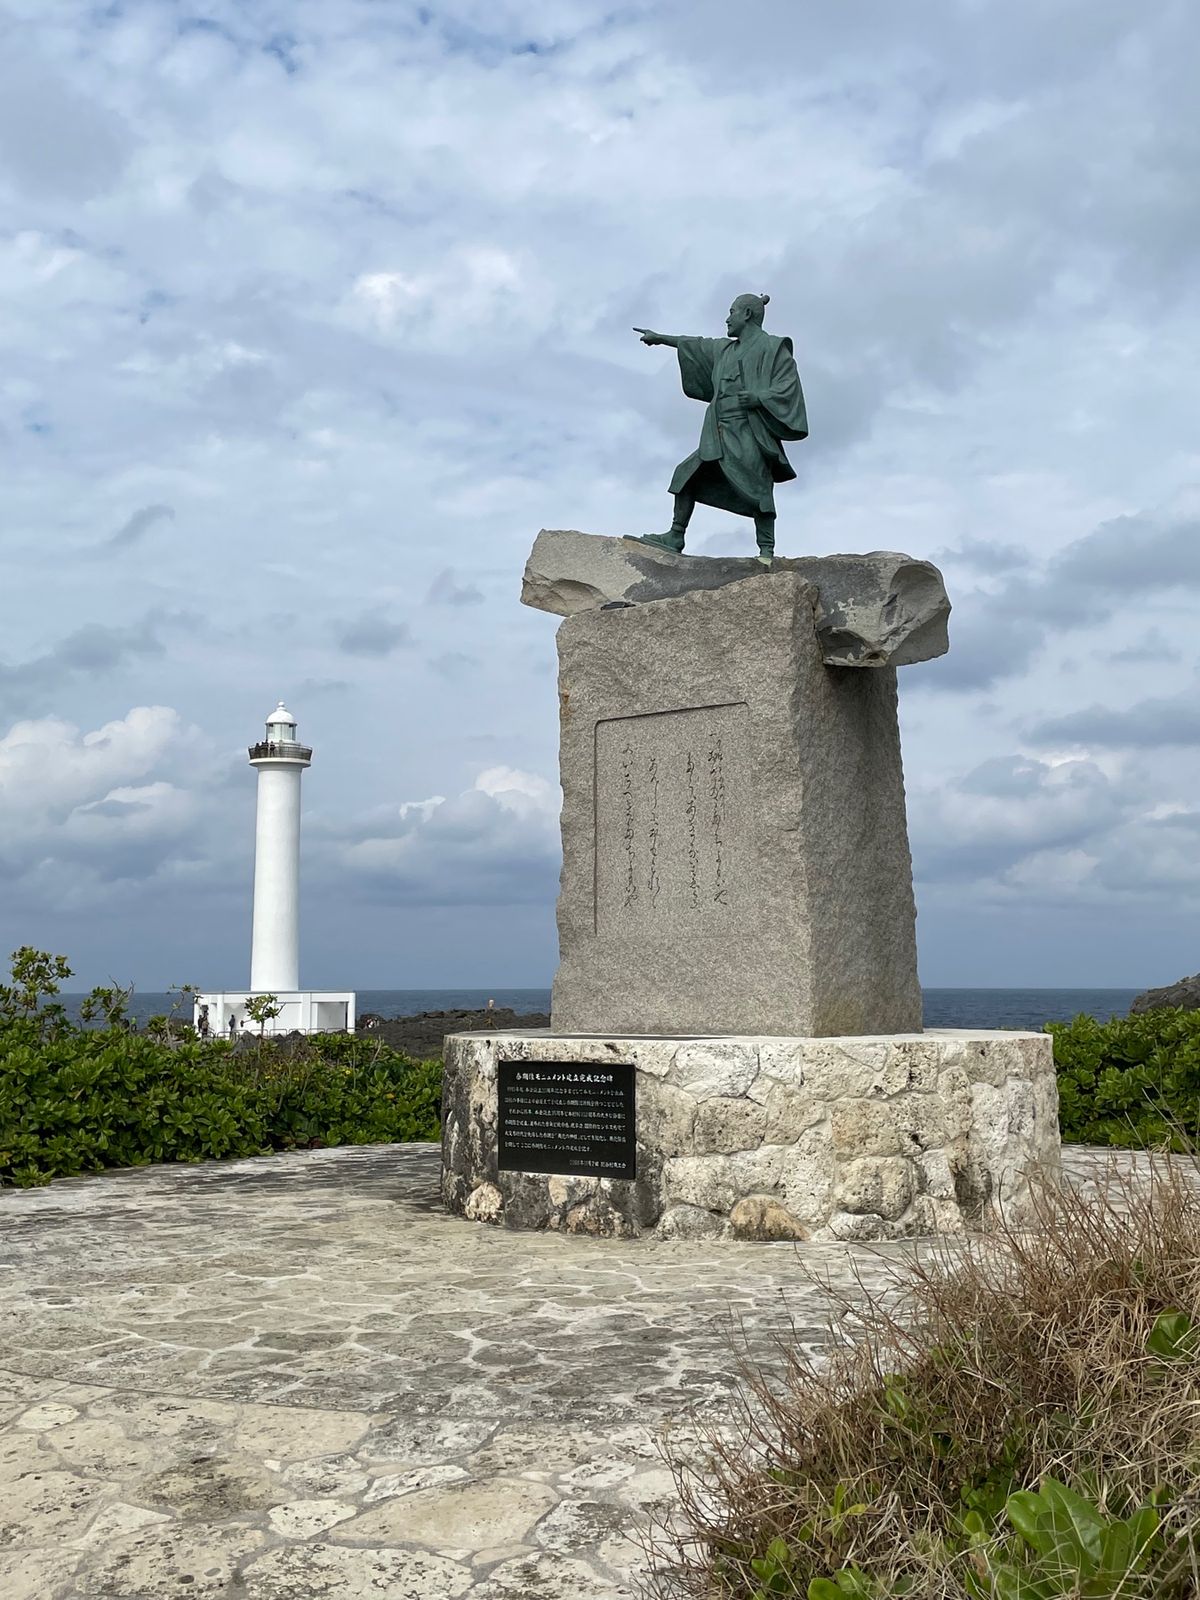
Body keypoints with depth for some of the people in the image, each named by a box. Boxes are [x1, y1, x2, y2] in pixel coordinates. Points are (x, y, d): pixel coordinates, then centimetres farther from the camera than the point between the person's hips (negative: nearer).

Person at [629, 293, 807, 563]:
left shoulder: (772, 347, 1)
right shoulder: (725, 350, 22)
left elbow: (788, 386, -6)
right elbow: (694, 345, 33)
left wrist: (759, 397, -20)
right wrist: (660, 337, 40)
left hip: (749, 432, -8)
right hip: (720, 435, 8)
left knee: (757, 490, -14)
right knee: (688, 475, 4)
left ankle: (766, 552, -16)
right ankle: (675, 537, 8)